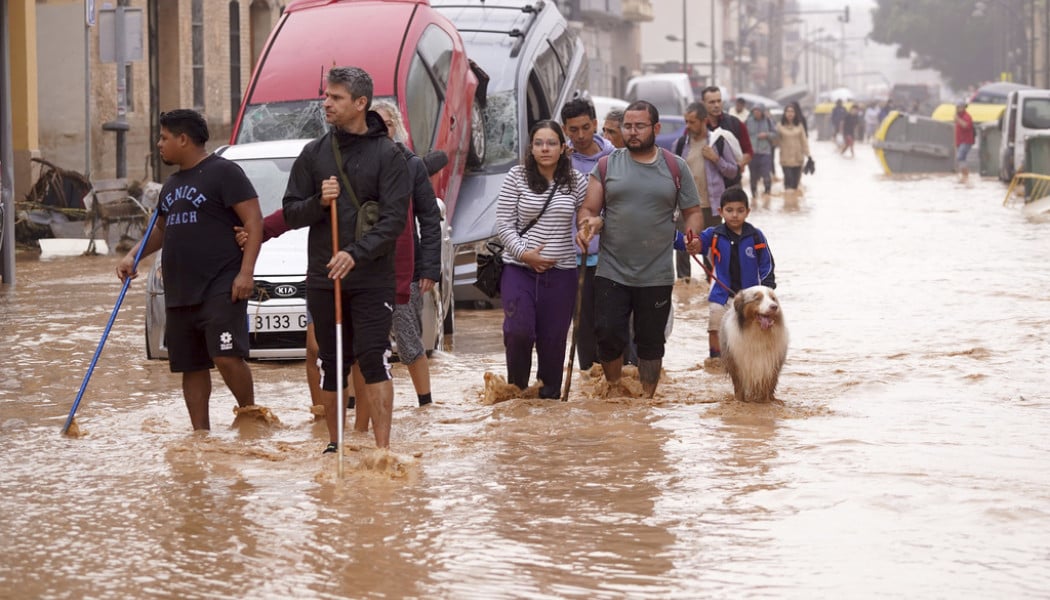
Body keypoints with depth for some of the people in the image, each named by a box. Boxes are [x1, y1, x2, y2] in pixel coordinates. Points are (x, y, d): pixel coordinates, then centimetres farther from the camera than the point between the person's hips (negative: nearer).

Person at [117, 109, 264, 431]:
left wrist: (246, 272, -19)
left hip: (220, 289, -8)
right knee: (191, 367, 7)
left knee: (227, 356, -19)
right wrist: (132, 256, 15)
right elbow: (160, 229, 33)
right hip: (179, 293, 8)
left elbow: (254, 222, -10)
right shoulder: (172, 183, 21)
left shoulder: (223, 172, -5)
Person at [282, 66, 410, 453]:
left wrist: (356, 254, -22)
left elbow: (394, 218, -10)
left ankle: (382, 447, -11)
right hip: (322, 277, 4)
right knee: (331, 363, 9)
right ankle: (334, 443, 21)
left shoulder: (387, 155, -2)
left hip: (372, 279, -4)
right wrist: (318, 202, -12)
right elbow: (291, 214, 9)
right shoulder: (314, 153, 9)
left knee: (373, 359, -11)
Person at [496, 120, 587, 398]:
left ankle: (550, 395, 18)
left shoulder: (576, 181, 4)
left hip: (561, 271, 2)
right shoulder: (516, 177, -1)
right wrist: (524, 253, -11)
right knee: (519, 330, -15)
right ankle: (516, 388, 8)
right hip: (519, 268, -1)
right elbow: (503, 223, -1)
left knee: (553, 338, 3)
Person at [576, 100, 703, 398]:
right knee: (608, 335, -6)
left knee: (650, 342, 7)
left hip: (657, 276, 0)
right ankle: (613, 390, 16)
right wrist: (587, 225, -18)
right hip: (611, 272, 0)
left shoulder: (675, 168, 6)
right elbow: (588, 210, 6)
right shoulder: (607, 166, 5)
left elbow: (692, 211, 10)